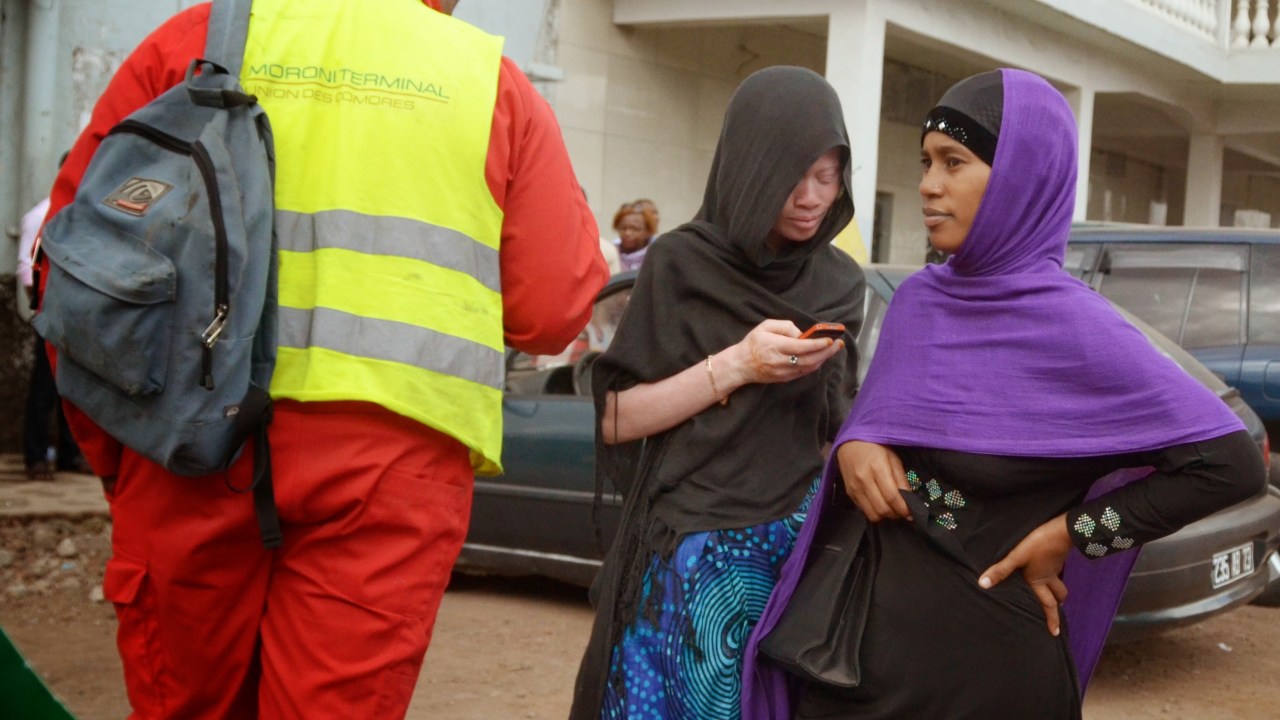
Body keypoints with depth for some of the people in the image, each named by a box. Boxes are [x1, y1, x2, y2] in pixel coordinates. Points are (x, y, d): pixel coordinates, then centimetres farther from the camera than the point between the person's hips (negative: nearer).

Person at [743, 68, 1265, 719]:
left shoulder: (1071, 327, -15)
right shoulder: (917, 299, 3)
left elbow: (1231, 464, -15)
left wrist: (1067, 536, -12)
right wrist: (853, 448, -8)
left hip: (983, 661, -5)